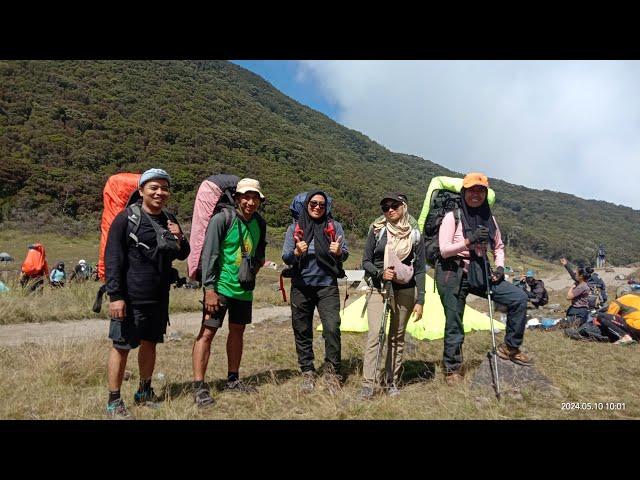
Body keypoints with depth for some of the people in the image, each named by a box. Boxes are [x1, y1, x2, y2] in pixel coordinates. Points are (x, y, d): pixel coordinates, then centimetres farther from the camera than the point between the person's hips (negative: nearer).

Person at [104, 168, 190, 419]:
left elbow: (183, 255, 15)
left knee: (150, 343, 16)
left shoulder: (169, 220, 9)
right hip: (131, 297, -6)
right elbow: (112, 258, -12)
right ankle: (114, 402, 16)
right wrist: (115, 295, -17)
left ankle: (144, 392, 33)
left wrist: (180, 238, -7)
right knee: (121, 346, 2)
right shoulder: (126, 218, -9)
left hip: (159, 297, 6)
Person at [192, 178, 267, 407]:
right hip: (220, 286, -6)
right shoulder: (221, 219, -14)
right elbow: (209, 255, -16)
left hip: (244, 288, 7)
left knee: (237, 330, 15)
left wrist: (253, 271, 10)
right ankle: (199, 387, 2)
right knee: (207, 332, -7)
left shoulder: (259, 223, 4)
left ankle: (233, 380, 29)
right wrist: (209, 288, -19)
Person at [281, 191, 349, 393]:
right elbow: (285, 257, 3)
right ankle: (307, 373, 20)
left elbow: (345, 254, 6)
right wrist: (297, 252, -20)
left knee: (332, 328, -13)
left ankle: (331, 371, 4)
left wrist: (339, 252, -18)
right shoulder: (294, 228, 7)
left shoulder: (334, 226, 7)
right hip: (301, 287, 1)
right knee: (302, 331, 6)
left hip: (327, 285, -1)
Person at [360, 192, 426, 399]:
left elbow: (420, 269, 2)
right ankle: (368, 383, -8)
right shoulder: (377, 230, 1)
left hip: (405, 291, 1)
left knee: (397, 336, 8)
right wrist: (380, 273, -15)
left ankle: (392, 382, 20)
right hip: (379, 289, -1)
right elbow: (366, 261, 4)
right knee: (375, 334, -12)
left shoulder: (414, 234, 2)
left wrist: (420, 300, -3)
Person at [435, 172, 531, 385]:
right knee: (454, 323, 2)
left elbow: (498, 246, 20)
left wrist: (500, 266, 3)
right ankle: (452, 369, 21)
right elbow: (444, 250, -14)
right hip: (453, 274, -5)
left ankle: (509, 347, 11)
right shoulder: (453, 217, -9)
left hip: (479, 273, 5)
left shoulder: (489, 219, 7)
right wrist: (469, 241, -24)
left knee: (519, 297, -6)